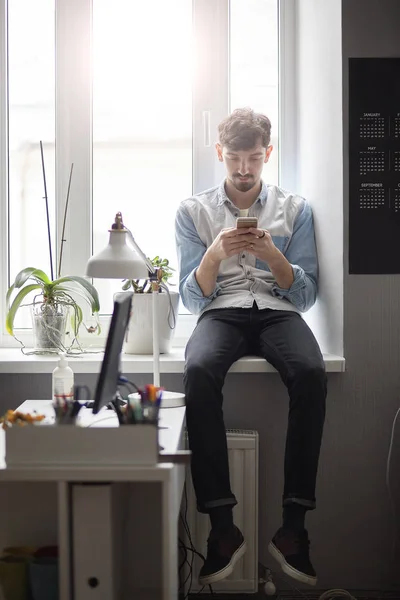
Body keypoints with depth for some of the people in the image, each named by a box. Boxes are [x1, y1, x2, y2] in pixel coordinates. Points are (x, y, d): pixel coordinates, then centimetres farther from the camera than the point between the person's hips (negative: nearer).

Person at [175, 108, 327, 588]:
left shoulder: (294, 209, 13)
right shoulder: (193, 211, 13)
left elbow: (305, 296, 7)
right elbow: (191, 299, 6)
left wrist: (272, 254, -11)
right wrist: (216, 253, -13)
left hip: (278, 311, 0)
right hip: (221, 313, 0)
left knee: (310, 374, -35)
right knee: (199, 372, -36)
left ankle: (293, 527, -28)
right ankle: (222, 527, -32)